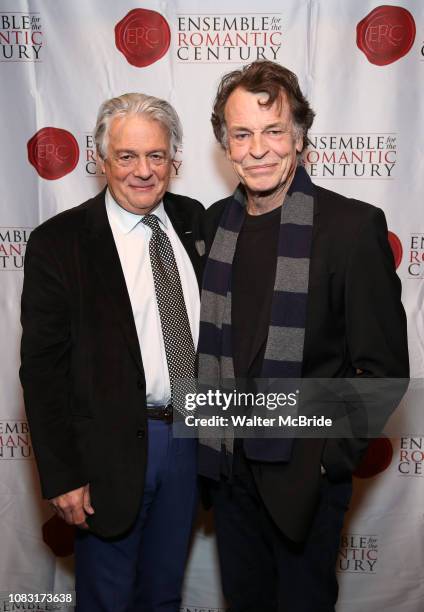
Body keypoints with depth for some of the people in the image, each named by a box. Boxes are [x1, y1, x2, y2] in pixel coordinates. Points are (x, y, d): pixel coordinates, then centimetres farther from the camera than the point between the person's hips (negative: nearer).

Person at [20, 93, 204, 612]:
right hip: (110, 448, -4)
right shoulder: (59, 242, -12)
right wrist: (61, 475, -13)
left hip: (191, 435, 4)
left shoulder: (194, 220, 2)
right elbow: (42, 368, -12)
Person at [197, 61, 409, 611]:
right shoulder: (214, 222, 1)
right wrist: (211, 437, 5)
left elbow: (384, 365, -13)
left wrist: (331, 456, -14)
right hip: (226, 465, 5)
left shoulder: (352, 226, -16)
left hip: (303, 474, -4)